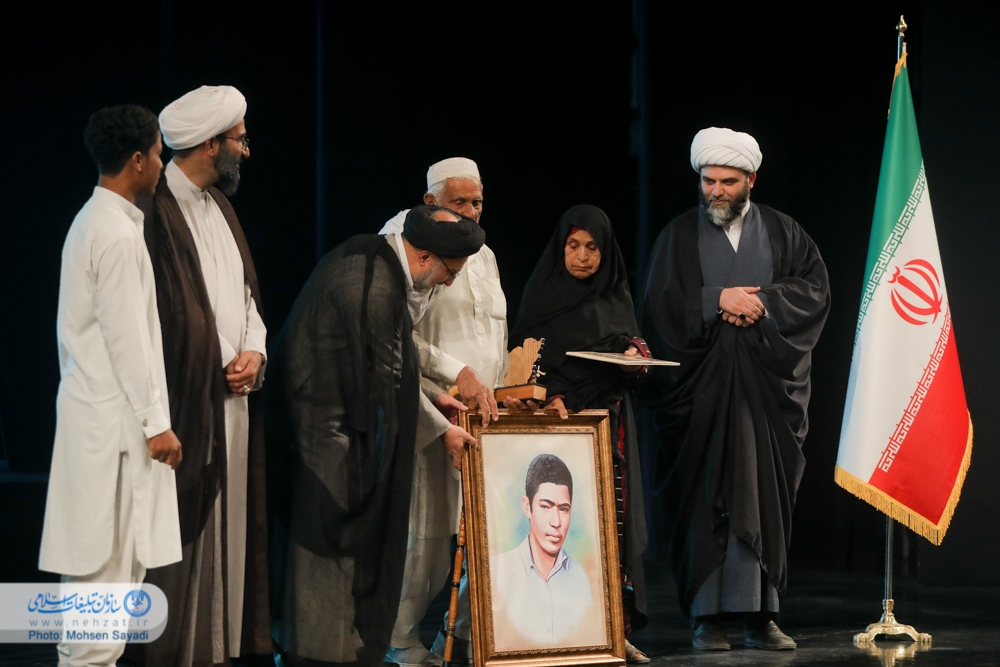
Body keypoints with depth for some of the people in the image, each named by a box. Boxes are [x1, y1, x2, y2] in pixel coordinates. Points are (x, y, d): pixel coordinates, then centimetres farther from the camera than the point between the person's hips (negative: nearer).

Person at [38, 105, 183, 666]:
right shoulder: (117, 234, -16)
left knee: (97, 558, 12)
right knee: (109, 557, -7)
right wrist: (155, 422, -16)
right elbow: (126, 337, -19)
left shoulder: (93, 221, 14)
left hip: (91, 405, 10)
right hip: (113, 418, -10)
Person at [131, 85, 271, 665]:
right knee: (184, 530, -4)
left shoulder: (219, 206, 14)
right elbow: (160, 313, -15)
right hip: (187, 399, -8)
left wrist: (254, 351, 2)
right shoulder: (160, 211, -14)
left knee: (228, 525, 10)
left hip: (232, 398, 8)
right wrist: (216, 367, -12)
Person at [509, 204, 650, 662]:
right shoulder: (544, 296, 1)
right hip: (561, 418, -4)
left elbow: (637, 354, 18)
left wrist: (636, 356, -5)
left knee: (614, 517, -3)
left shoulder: (616, 298, 13)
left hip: (610, 419, 4)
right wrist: (551, 397, -21)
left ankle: (615, 626, -1)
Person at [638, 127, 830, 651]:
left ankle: (760, 613, 2)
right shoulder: (679, 236, 8)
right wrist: (718, 300, -12)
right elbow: (660, 304, -1)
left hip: (766, 386, 1)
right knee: (703, 498, -4)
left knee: (764, 495, -2)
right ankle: (706, 615, -2)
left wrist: (762, 300, -12)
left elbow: (814, 287, 2)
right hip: (700, 387, -1)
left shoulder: (782, 232, 12)